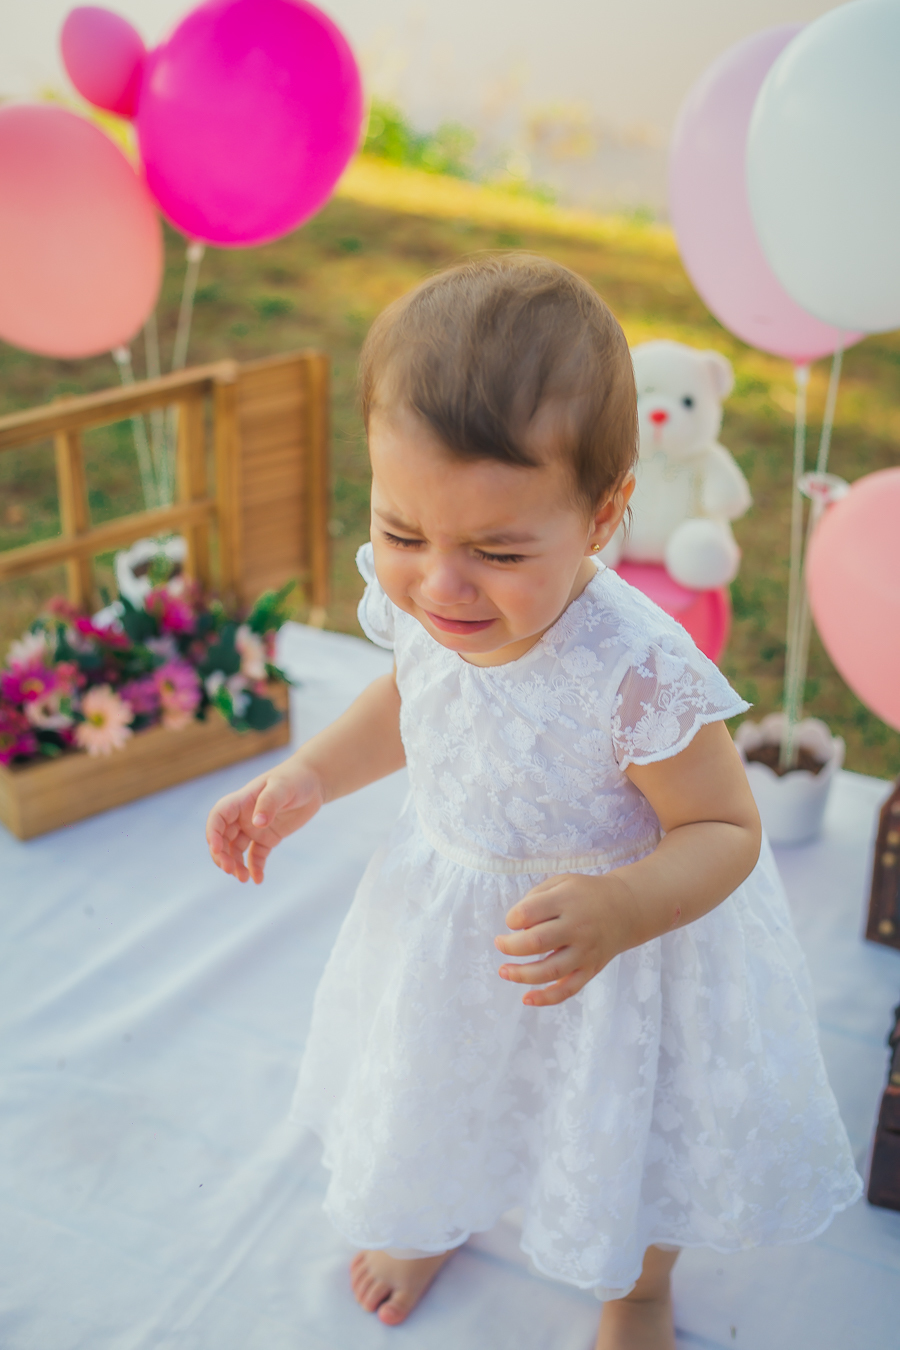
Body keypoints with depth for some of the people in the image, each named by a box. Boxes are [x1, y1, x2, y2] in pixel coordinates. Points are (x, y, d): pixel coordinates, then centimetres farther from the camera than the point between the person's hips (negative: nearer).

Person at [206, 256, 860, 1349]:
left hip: (625, 939, -4)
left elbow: (724, 830, -25)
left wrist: (617, 913, -42)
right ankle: (436, 1214, 68)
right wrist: (308, 777, -8)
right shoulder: (413, 603, -22)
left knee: (632, 1134, 23)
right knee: (442, 1076, 31)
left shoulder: (636, 677, -40)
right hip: (446, 919, 5)